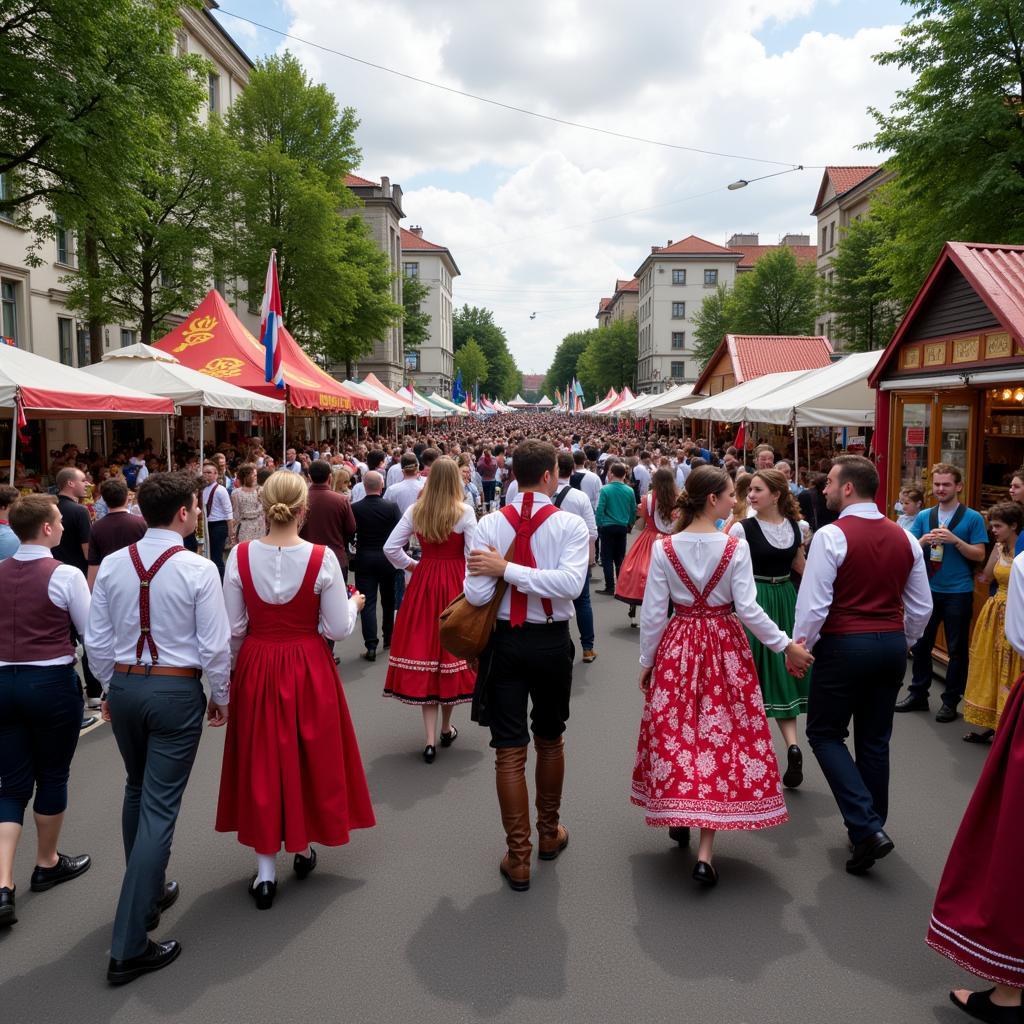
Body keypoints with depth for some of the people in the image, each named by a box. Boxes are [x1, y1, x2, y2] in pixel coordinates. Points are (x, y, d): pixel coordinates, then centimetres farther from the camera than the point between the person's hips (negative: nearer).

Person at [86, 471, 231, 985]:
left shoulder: (112, 565, -2)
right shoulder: (199, 569, -14)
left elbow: (97, 639, 3)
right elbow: (214, 645, -11)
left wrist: (112, 687, 18)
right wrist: (220, 697, 4)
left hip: (125, 685, 5)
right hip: (177, 691, -5)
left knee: (137, 792, 25)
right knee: (160, 807, 0)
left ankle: (149, 891, 43)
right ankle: (129, 948, 4)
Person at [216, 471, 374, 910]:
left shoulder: (240, 556, -9)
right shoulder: (322, 558, -15)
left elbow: (233, 630, -4)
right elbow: (337, 628, -10)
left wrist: (233, 671, 14)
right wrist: (353, 603, 10)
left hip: (256, 667, 1)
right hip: (309, 668, -1)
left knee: (262, 759, 12)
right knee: (309, 755, 18)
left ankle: (265, 869, 17)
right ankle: (303, 847, 35)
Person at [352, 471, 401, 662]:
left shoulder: (355, 508, -10)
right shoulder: (391, 506, -10)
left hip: (364, 558, -1)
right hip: (387, 558, 1)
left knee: (368, 602, 0)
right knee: (388, 600, 17)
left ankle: (371, 646, -7)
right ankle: (389, 639, 30)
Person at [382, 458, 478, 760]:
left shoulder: (415, 511, -1)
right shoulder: (465, 513, -10)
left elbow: (390, 548, -2)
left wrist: (411, 565, 12)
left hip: (422, 585, 2)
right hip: (455, 585, -2)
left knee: (424, 648, 5)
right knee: (452, 647, 11)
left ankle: (430, 738, 3)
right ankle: (446, 728, 26)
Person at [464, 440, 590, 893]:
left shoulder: (489, 524, -9)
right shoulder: (571, 525, -10)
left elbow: (476, 593, -15)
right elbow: (570, 584, -25)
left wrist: (503, 570, 4)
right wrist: (509, 569, -19)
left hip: (504, 642, 0)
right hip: (551, 642, 1)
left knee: (509, 750, 6)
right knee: (550, 740, 21)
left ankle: (518, 858, 13)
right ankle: (550, 833, 38)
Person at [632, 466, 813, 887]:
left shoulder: (664, 548, -5)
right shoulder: (736, 547, -11)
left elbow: (653, 612, -3)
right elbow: (748, 609, -13)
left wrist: (646, 660, 7)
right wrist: (786, 645, -2)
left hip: (676, 647, 2)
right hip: (724, 648, -1)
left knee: (675, 731, 15)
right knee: (720, 734, 4)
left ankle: (675, 813, 32)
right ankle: (705, 851, 2)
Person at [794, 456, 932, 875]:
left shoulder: (832, 536, -14)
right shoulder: (905, 539, 5)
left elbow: (814, 603, -17)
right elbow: (921, 607, 11)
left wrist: (799, 647, -3)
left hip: (844, 646, -6)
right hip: (892, 645, 6)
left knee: (826, 734, 7)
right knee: (875, 741, 16)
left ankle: (866, 828, -6)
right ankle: (872, 827, 27)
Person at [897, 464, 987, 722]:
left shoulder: (972, 518, -4)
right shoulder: (923, 517, 6)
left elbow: (979, 555, -6)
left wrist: (955, 540, -20)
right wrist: (923, 541, -14)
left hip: (958, 593, -3)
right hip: (928, 590, 3)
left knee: (957, 649, 6)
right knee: (921, 644, 11)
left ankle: (950, 701, 19)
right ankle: (918, 694, 25)